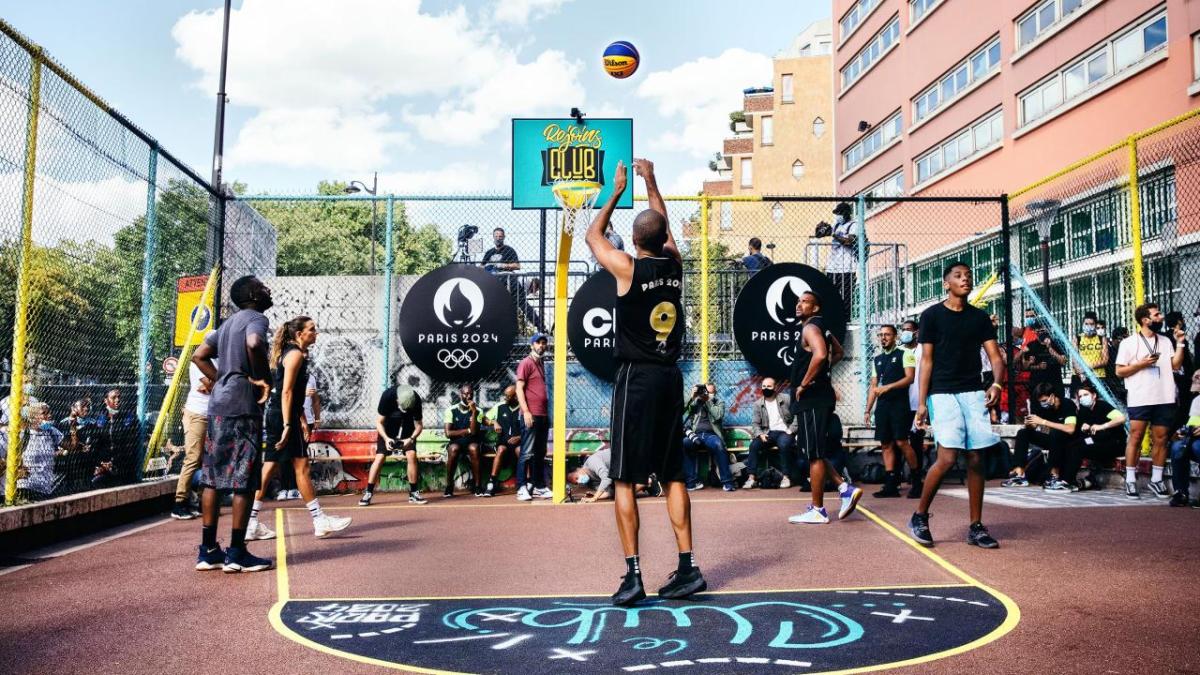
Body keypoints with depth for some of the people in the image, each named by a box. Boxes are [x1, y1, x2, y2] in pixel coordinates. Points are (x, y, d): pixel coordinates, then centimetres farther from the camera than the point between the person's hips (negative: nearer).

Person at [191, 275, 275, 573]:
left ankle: (208, 551, 13)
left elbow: (199, 355, 22)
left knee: (214, 478, 9)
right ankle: (237, 553, -1)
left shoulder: (229, 322, 22)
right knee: (244, 480, -4)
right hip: (243, 405, -9)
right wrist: (260, 379, -14)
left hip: (218, 403, 9)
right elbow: (254, 344, -27)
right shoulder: (255, 317, -5)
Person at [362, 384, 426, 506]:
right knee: (380, 457, -11)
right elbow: (379, 422, -22)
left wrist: (411, 439, -33)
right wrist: (386, 438, -37)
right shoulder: (387, 396, -33)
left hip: (407, 428, 1)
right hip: (387, 428, -1)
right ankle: (368, 493, -4)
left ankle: (414, 493, -1)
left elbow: (419, 425, -16)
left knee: (412, 455, -12)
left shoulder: (416, 400, -28)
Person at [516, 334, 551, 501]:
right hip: (531, 415, -8)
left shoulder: (541, 363, 18)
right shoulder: (526, 363, -5)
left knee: (540, 453, 11)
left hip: (543, 415, 8)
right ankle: (522, 488, -4)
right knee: (527, 453, -7)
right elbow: (519, 388, -11)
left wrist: (547, 413, 17)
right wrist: (526, 411, -19)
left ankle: (539, 487, 17)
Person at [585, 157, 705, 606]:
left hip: (636, 378, -5)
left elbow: (593, 236, 11)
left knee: (625, 479, -1)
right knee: (673, 476, 11)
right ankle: (687, 567, 11)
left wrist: (617, 192, 20)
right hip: (670, 376, 5)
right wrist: (650, 182, 35)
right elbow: (663, 225, 26)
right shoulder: (675, 264, 4)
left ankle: (633, 575, -4)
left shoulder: (627, 268, -8)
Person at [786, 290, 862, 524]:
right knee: (814, 451, 17)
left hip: (812, 399, -10)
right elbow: (838, 352, 34)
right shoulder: (820, 327, 18)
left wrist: (803, 384, -22)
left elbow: (820, 355, -32)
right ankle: (845, 488, 12)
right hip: (817, 397, 10)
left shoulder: (810, 328, -13)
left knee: (814, 454, -4)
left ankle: (817, 511, 2)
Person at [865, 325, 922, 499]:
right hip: (882, 406, 6)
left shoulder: (904, 354, 1)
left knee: (901, 442, -12)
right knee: (886, 445, 3)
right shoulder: (877, 359, 18)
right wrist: (868, 410, 13)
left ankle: (916, 481, 2)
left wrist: (888, 387, -20)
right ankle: (891, 486, 4)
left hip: (899, 404, -6)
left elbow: (910, 378, -11)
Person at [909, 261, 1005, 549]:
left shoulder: (980, 317, 11)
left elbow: (995, 356, 7)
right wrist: (922, 402, -5)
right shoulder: (932, 315, 1)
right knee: (947, 457, -14)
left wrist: (997, 384, -14)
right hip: (942, 394, -4)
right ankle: (919, 517, 4)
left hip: (974, 393, 4)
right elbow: (926, 360, 0)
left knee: (976, 459, 2)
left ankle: (976, 527, 11)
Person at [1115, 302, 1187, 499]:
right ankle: (1130, 481, 3)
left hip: (1165, 399, 4)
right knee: (1135, 438, -3)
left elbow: (1176, 365, 7)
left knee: (1160, 440, 6)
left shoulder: (1165, 341, 14)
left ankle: (1156, 480, 13)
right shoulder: (1129, 343, 0)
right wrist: (1141, 364, -13)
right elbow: (1119, 371, -2)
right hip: (1140, 400, -4)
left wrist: (1180, 343, 2)